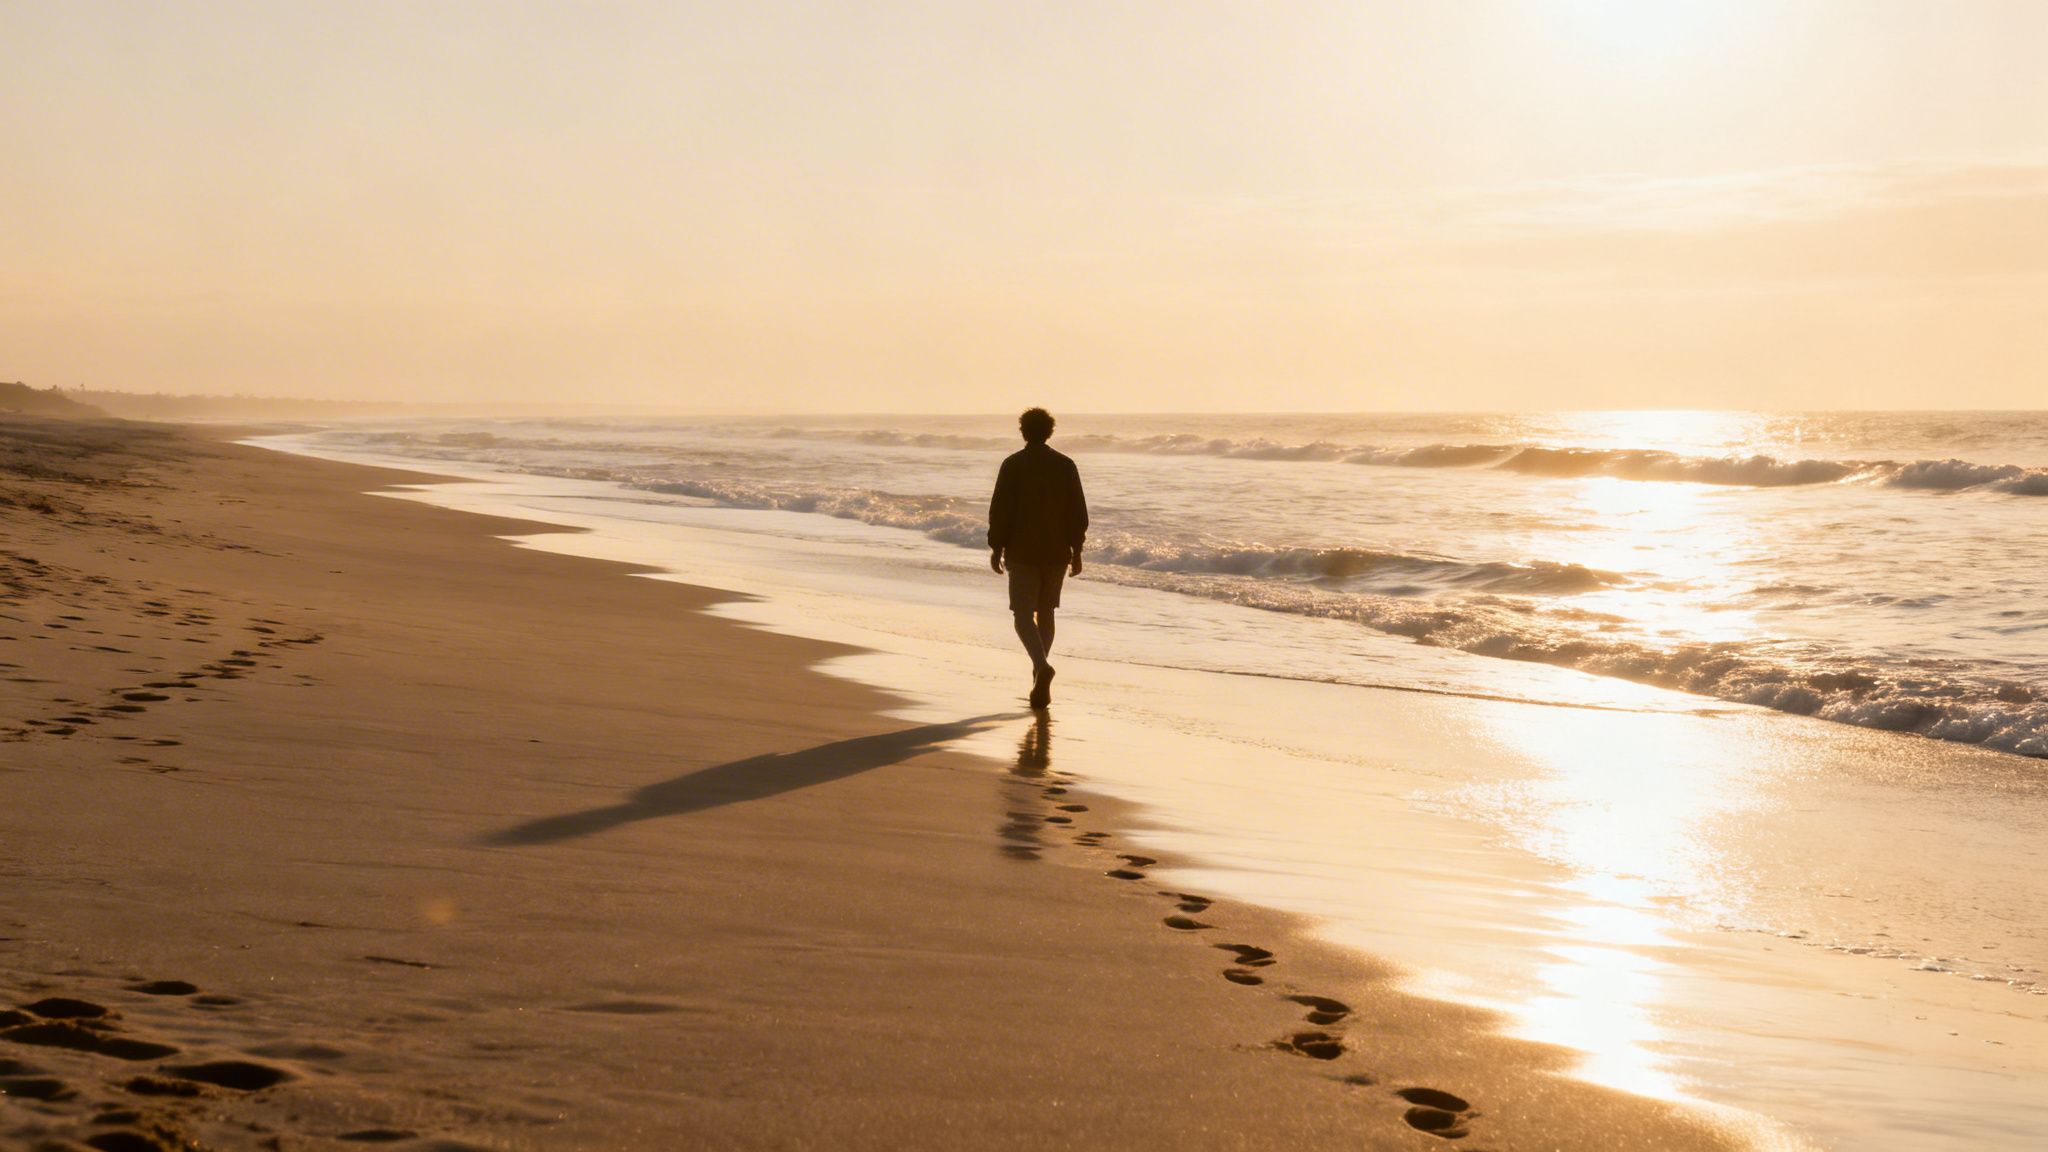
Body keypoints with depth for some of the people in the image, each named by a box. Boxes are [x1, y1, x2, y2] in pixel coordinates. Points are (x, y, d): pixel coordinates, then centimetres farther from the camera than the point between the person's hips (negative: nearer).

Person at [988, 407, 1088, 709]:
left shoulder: (1013, 464, -6)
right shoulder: (1066, 466, 2)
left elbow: (1000, 509, -8)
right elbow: (1078, 512, 3)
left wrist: (996, 548, 0)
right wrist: (1076, 551, 9)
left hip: (1022, 552, -3)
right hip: (1057, 552, 3)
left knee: (1023, 615, -3)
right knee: (1045, 613, 16)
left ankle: (1041, 666, -29)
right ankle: (1039, 683, 20)